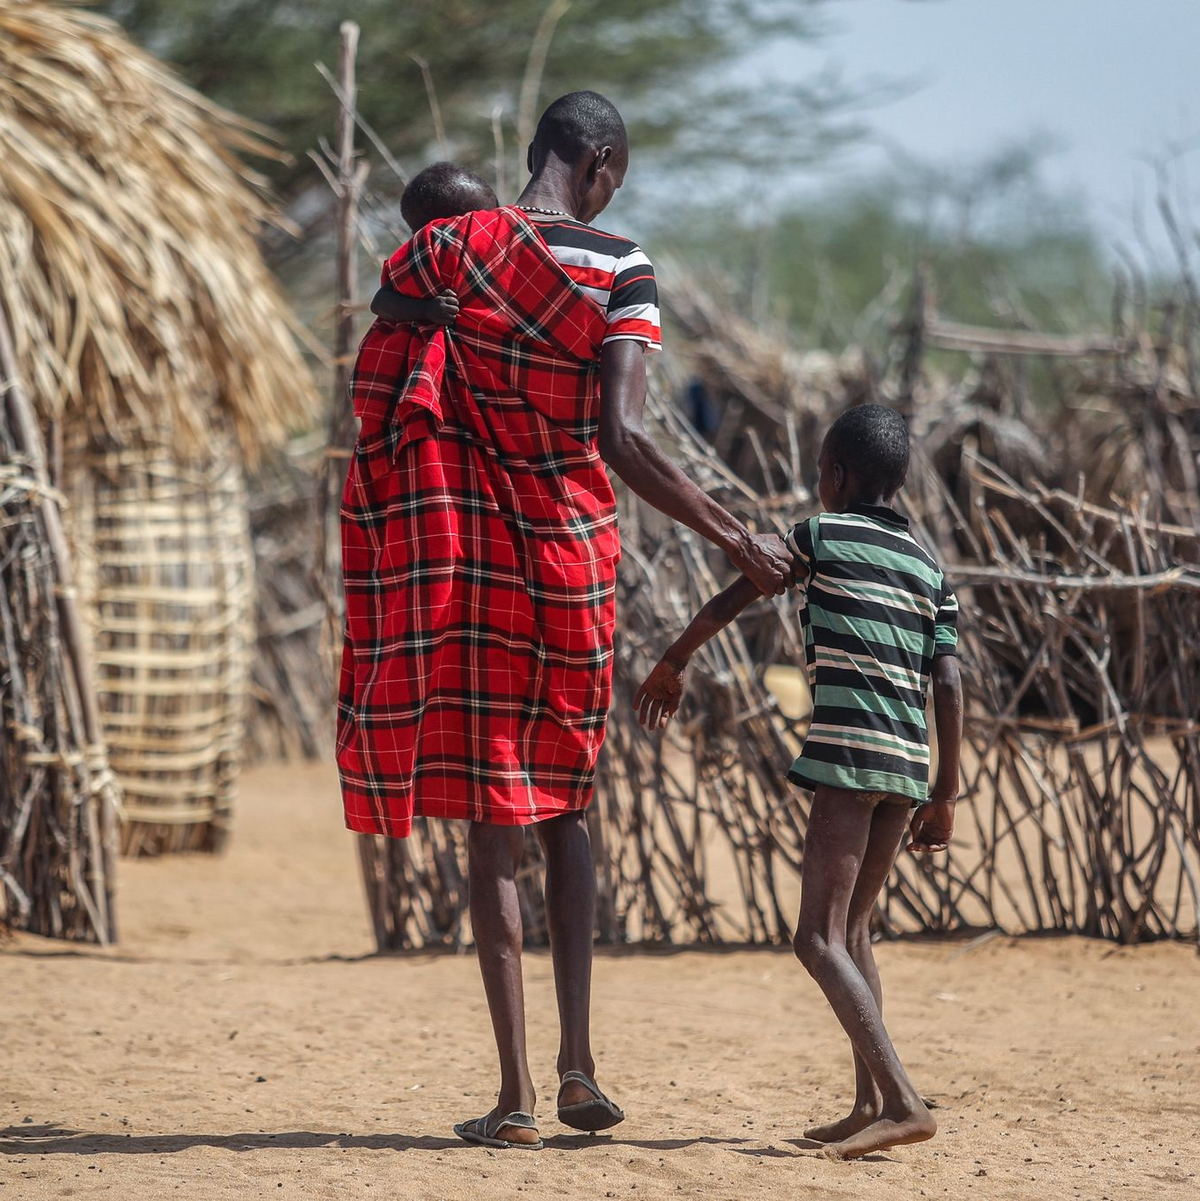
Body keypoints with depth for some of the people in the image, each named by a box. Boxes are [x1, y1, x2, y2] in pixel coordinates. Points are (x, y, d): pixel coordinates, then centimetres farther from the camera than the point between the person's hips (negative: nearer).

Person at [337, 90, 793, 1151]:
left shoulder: (442, 250, 0)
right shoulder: (620, 273, -8)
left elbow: (383, 394, 2)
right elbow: (623, 440, -16)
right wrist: (735, 538, -11)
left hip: (455, 552, 1)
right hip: (568, 555, -1)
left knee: (494, 822, 3)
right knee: (564, 805, 16)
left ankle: (517, 1095, -1)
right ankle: (579, 1067, 7)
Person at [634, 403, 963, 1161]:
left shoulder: (821, 536, 3)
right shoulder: (930, 571, 16)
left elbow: (727, 606, 7)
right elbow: (950, 685, 8)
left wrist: (673, 665, 23)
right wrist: (945, 796, 11)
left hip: (849, 752, -7)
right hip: (908, 760, 7)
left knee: (821, 939, -10)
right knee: (853, 928, 20)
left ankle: (904, 1103, -24)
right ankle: (870, 1103, 16)